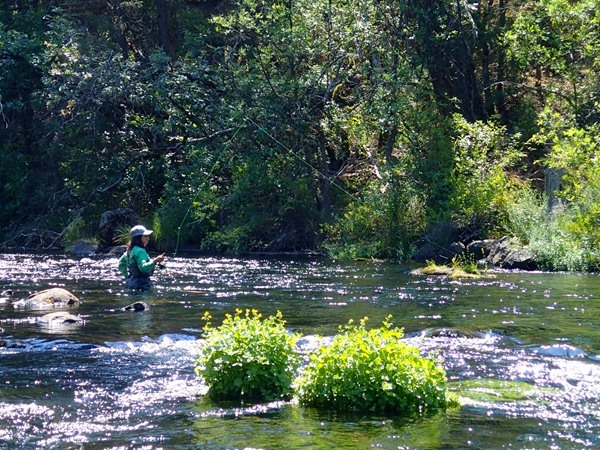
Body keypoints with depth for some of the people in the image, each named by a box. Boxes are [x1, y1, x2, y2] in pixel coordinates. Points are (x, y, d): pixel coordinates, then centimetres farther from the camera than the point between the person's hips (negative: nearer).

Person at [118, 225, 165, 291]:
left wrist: (127, 275, 23)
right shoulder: (140, 251, -17)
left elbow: (121, 263, 26)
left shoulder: (131, 250, 14)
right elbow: (143, 267, -32)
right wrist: (155, 261, -42)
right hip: (141, 285, -11)